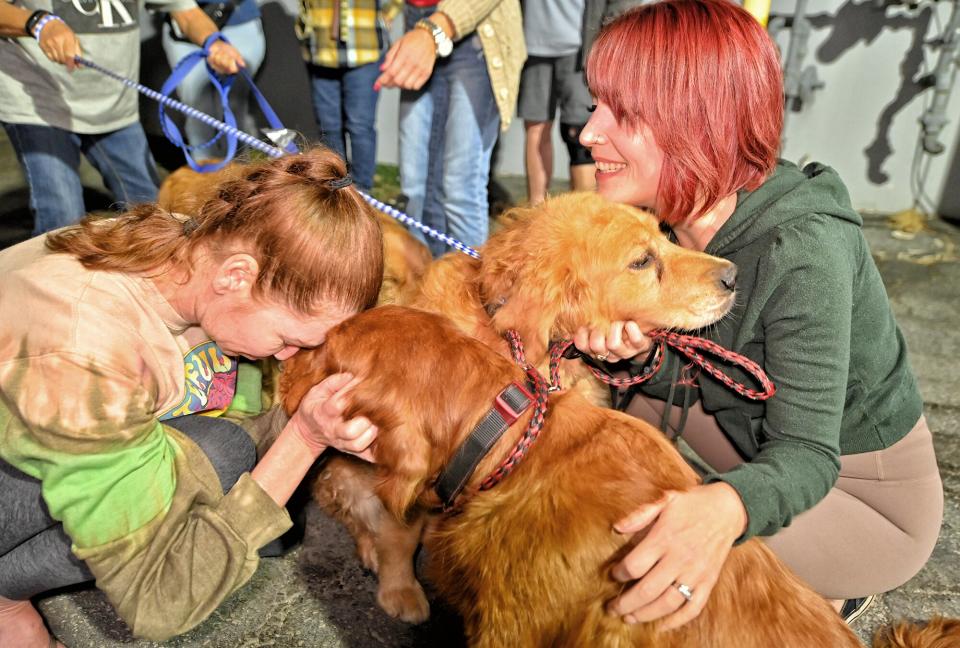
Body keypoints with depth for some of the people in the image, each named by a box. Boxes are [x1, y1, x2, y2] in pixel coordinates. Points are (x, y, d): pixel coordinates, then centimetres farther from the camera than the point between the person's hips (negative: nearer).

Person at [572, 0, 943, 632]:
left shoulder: (804, 252, -34)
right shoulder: (668, 214, -13)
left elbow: (806, 451, -31)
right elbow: (685, 378, -8)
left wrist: (725, 507, -53)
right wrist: (642, 351, -31)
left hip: (873, 500, -6)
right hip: (761, 435, 6)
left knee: (651, 564, -23)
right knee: (626, 380, -5)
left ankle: (829, 594, 6)